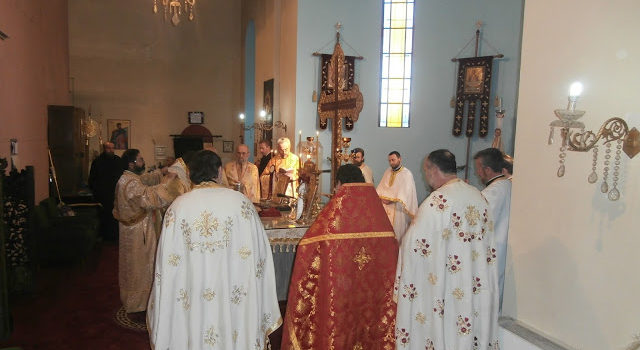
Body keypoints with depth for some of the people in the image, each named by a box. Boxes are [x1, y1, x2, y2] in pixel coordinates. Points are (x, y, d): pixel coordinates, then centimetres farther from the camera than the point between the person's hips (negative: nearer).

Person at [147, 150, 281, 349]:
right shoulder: (240, 202, -9)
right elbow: (258, 251, -8)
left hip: (189, 299, 1)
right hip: (234, 297, -1)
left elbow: (167, 263, -5)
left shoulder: (177, 207, -7)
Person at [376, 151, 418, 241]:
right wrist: (381, 197, -10)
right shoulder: (387, 172, 12)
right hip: (386, 207, 5)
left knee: (397, 230, 0)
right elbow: (381, 187, 9)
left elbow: (405, 193, -16)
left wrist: (392, 200, -19)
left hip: (398, 209, -5)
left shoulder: (407, 174, -8)